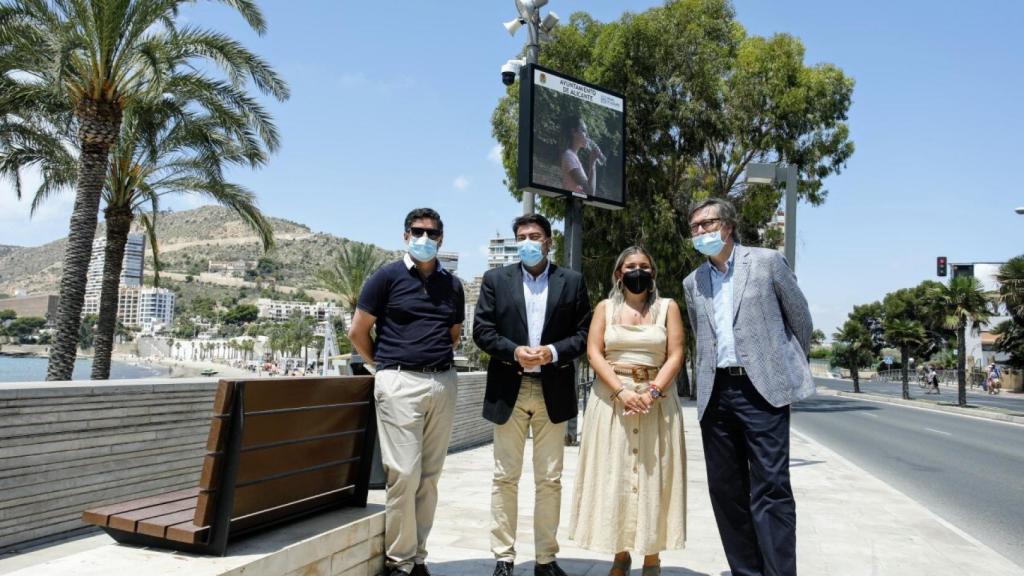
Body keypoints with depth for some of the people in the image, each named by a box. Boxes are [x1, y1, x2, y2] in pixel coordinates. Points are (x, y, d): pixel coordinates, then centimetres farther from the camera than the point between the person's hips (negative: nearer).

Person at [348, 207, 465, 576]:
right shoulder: (387, 277, -1)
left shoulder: (452, 285, 11)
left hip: (443, 383, 4)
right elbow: (357, 332, 2)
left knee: (429, 476, 9)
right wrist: (384, 367, 10)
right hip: (401, 384, -4)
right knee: (404, 474, -5)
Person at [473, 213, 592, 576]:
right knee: (505, 478, 6)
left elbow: (584, 333, 2)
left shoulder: (572, 281, 6)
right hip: (508, 390, 0)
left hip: (553, 391, 0)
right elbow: (482, 331, 0)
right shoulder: (496, 279, 6)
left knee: (550, 479, 7)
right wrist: (515, 351, -15)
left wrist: (553, 352, -15)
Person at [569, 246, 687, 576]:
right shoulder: (605, 308, 7)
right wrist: (622, 391, -15)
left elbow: (675, 355, -1)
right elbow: (594, 353, -2)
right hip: (612, 398, 1)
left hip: (657, 400, 0)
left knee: (653, 476, 2)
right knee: (614, 474, 2)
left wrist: (652, 391, -16)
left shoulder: (668, 307, 7)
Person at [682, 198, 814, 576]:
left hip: (762, 389, -4)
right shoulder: (693, 282, 14)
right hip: (715, 393, 5)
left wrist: (789, 369, 15)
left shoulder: (767, 261, 2)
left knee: (770, 489, -6)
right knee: (725, 490, 7)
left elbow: (801, 318, 9)